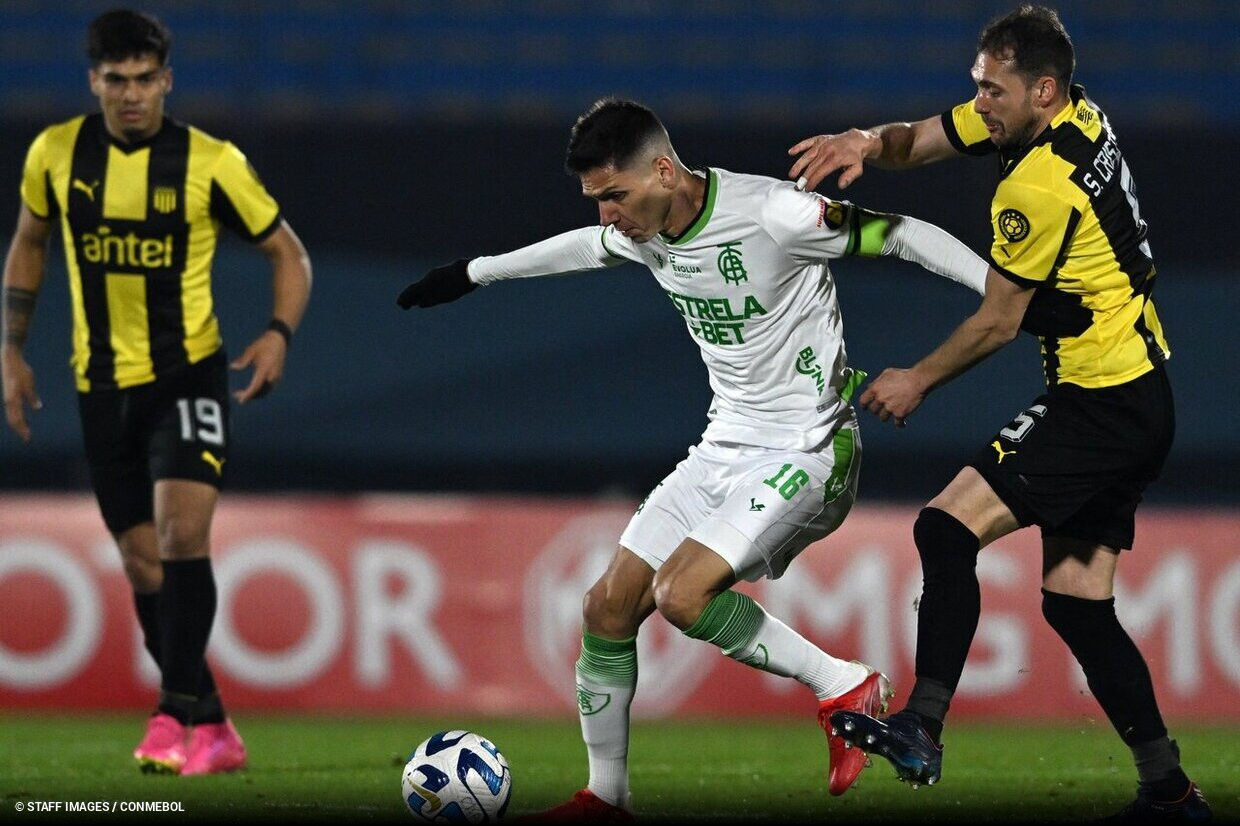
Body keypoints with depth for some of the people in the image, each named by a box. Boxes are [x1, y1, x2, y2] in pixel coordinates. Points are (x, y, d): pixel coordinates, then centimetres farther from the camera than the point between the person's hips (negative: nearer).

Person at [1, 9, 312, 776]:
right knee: (144, 563, 7)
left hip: (189, 374, -4)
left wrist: (280, 333, -17)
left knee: (180, 533, -21)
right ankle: (211, 730, 19)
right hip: (103, 386, 4)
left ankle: (179, 714, -17)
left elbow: (289, 251, -1)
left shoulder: (210, 162, -10)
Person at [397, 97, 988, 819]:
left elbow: (905, 236, -16)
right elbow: (585, 248, 25)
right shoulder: (644, 232, 1)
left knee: (681, 595, -24)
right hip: (724, 451, 8)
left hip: (806, 453, -8)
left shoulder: (770, 215, -23)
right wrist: (475, 273, 37)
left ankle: (846, 687, -9)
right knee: (608, 605, 5)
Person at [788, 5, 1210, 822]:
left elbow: (1000, 321, -11)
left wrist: (918, 381, 3)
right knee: (1074, 600, 11)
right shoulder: (1078, 116, 7)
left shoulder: (1039, 189, -21)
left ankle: (924, 729, -26)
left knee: (949, 526, -17)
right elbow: (920, 140, 14)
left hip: (1102, 408, -10)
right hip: (1140, 400, 10)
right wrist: (868, 142, -8)